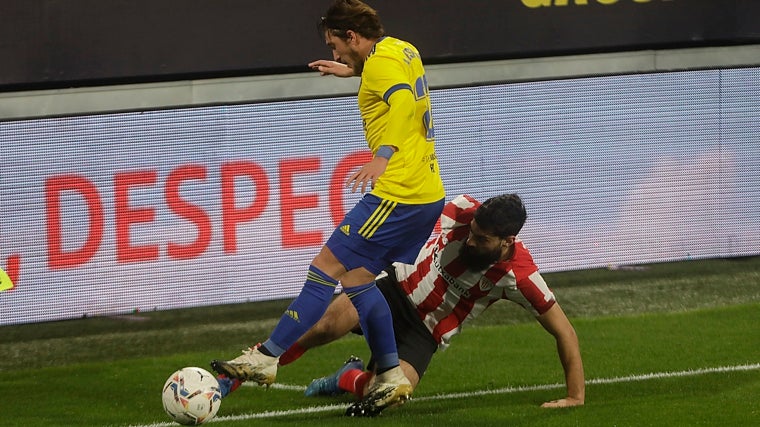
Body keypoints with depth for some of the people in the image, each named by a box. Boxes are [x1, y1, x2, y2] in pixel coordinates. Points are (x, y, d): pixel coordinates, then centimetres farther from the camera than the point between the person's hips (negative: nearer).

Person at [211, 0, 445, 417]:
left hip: (397, 195, -10)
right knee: (356, 277, 14)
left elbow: (403, 102, -34)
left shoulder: (381, 62, -13)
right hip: (429, 194, 10)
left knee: (326, 267, -7)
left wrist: (383, 155, -45)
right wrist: (352, 71, 45)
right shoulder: (402, 50, 16)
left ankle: (266, 358, -6)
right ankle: (391, 378, 12)